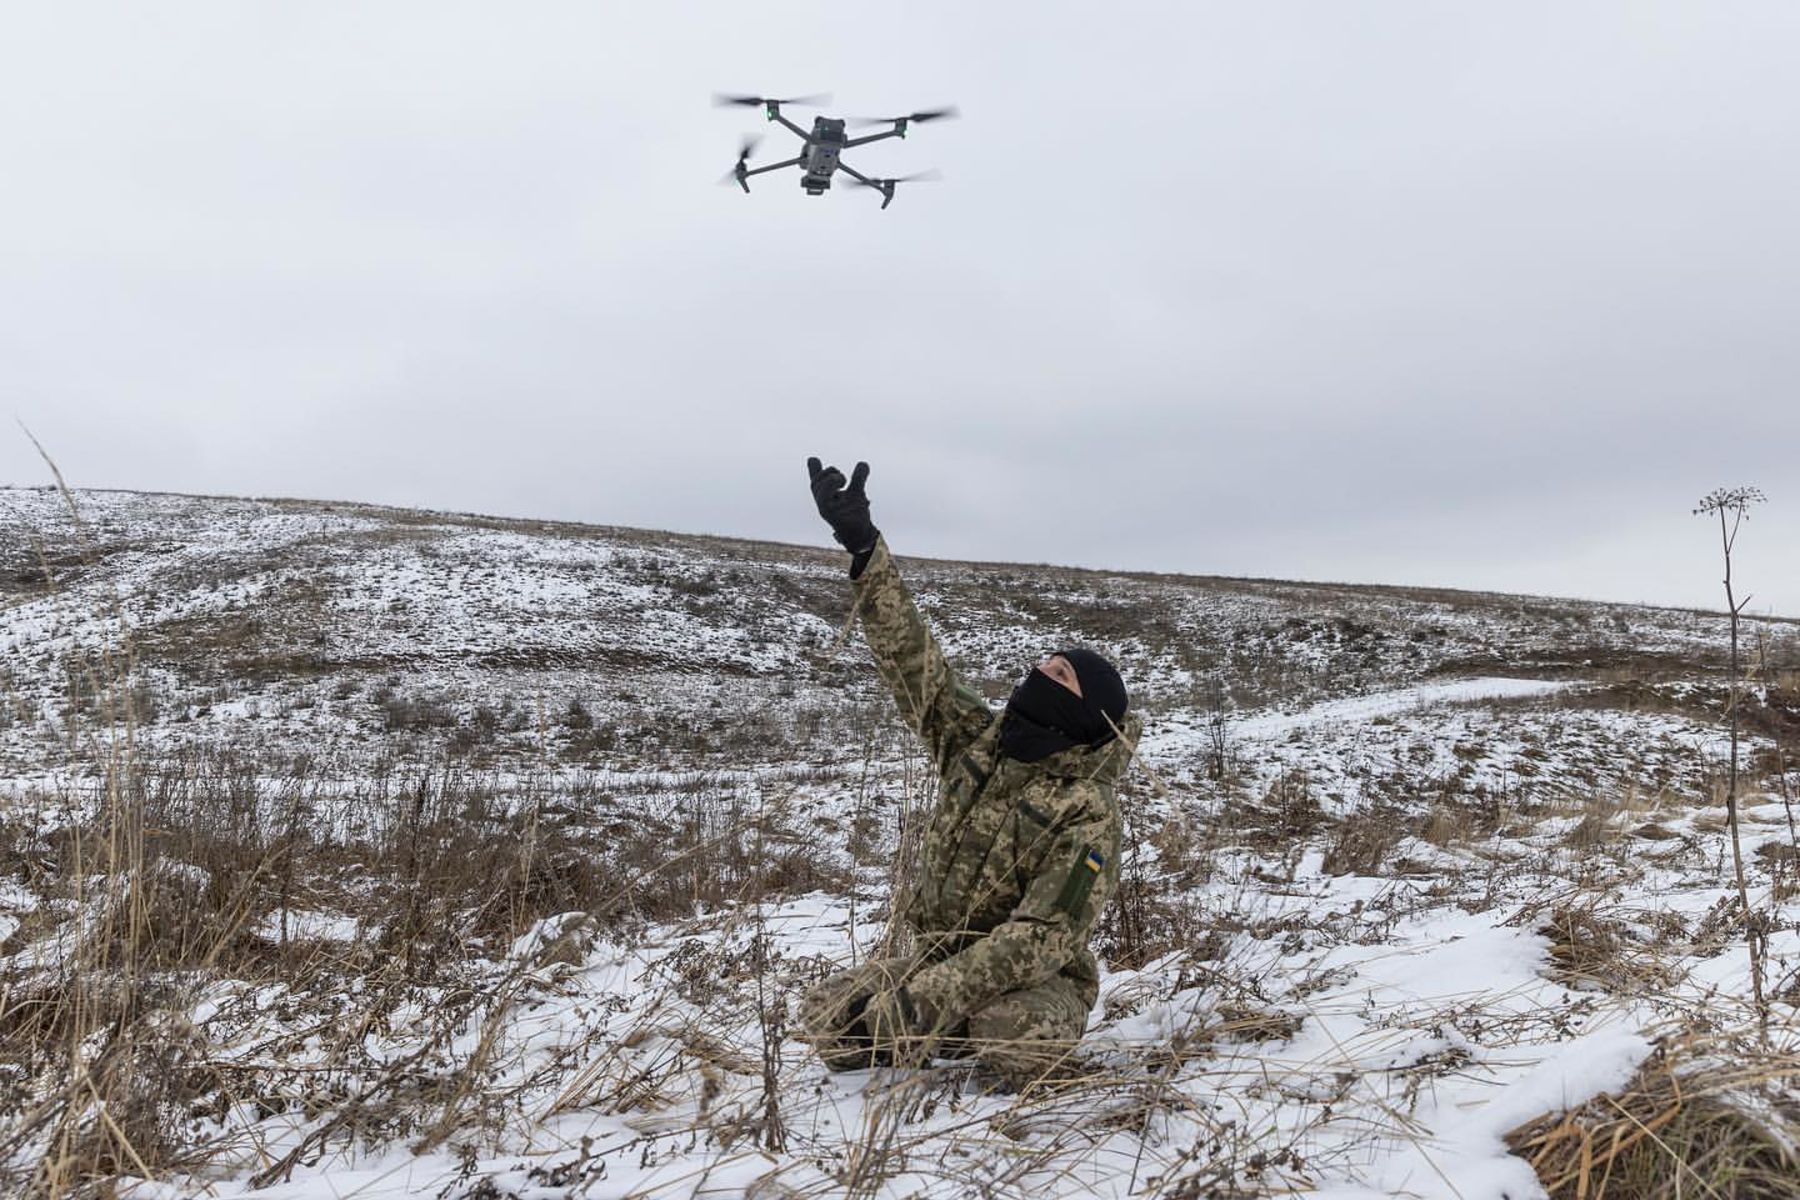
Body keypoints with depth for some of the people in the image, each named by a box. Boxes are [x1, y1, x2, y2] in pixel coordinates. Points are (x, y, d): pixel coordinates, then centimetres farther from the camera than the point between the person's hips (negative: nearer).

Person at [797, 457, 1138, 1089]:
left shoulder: (1086, 812, -19)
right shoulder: (977, 740, -2)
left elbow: (1043, 936, -27)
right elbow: (911, 655, -5)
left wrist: (925, 999, -35)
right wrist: (862, 544, -11)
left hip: (1034, 984, -5)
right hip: (938, 961, 5)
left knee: (1020, 1036, -37)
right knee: (825, 1018, -11)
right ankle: (964, 1039, 13)